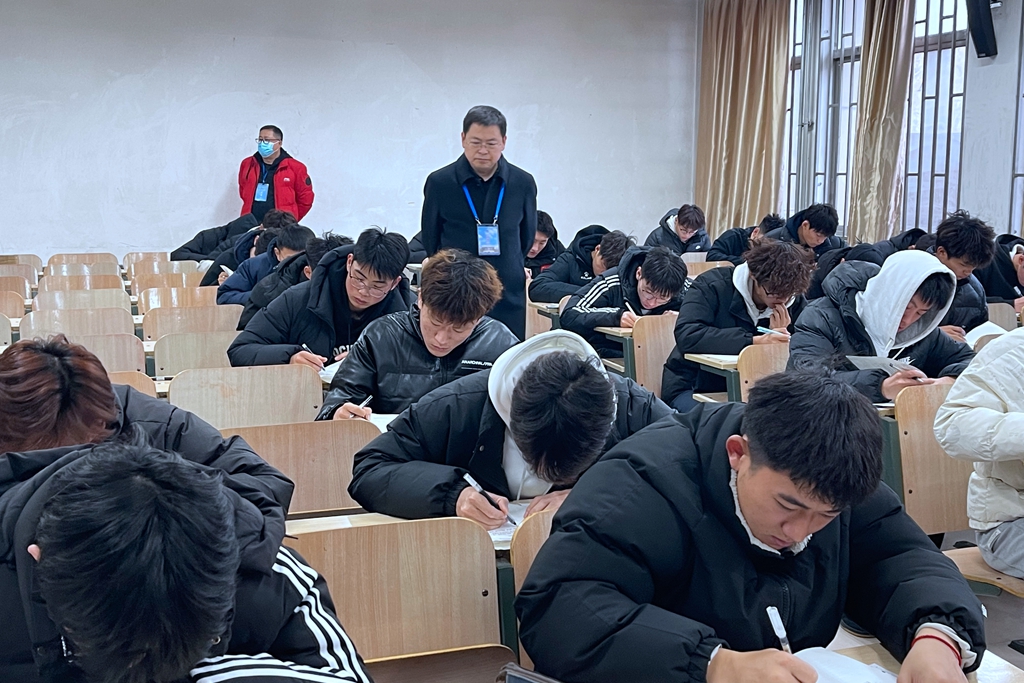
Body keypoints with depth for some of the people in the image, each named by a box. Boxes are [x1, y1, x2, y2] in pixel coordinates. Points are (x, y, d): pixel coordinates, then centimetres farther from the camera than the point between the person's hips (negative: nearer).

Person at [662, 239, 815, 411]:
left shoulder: (797, 303, -4)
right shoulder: (712, 286, -17)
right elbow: (687, 336, -33)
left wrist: (782, 336, -21)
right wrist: (754, 341, -36)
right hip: (694, 388, -5)